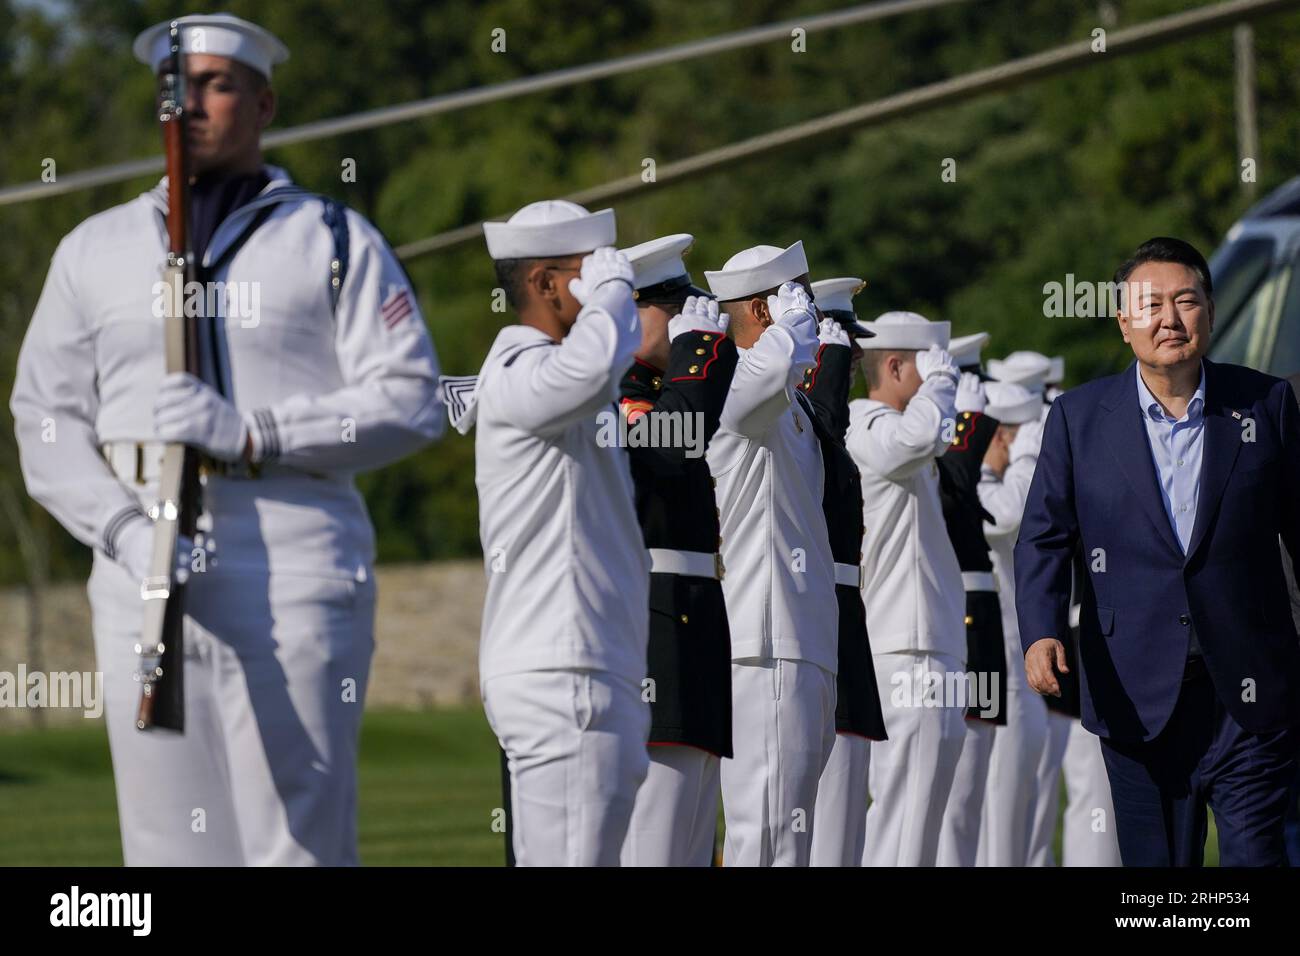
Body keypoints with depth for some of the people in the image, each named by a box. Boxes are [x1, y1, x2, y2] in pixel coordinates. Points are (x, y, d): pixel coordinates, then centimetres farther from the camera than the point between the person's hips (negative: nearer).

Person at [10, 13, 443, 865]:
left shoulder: (335, 242, 9)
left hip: (294, 567, -3)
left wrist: (253, 434, -14)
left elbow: (411, 400, -1)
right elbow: (47, 419, 12)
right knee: (168, 841, 0)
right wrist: (126, 532, -7)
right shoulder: (95, 250, 18)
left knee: (299, 838, -8)